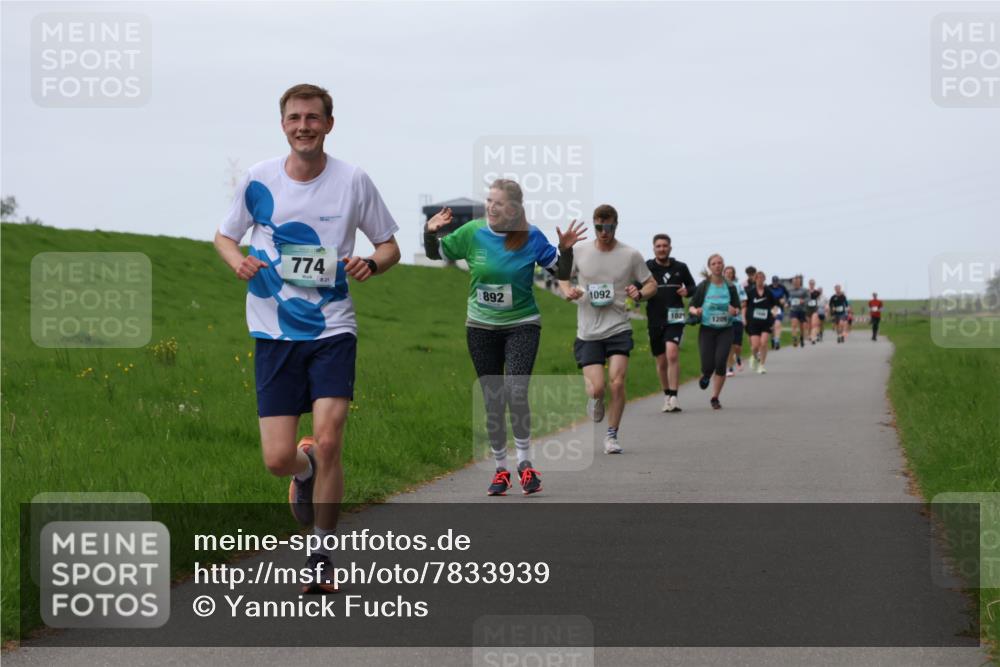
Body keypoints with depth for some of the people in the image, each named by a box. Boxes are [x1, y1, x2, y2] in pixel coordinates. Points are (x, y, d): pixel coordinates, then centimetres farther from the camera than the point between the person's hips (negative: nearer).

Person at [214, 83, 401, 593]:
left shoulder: (353, 181, -2)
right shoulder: (259, 179, 0)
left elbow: (390, 246, 9)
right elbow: (224, 235, 14)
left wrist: (371, 264, -14)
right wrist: (237, 261, -9)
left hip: (332, 330, -1)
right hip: (273, 334, 1)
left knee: (327, 442, -14)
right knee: (278, 459, -4)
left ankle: (321, 557, 4)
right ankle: (305, 472, 35)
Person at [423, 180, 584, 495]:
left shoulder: (531, 237, -10)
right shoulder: (472, 232, -7)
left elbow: (561, 272, -2)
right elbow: (435, 253, 6)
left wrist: (566, 249, -21)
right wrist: (430, 232, -14)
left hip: (522, 324, -2)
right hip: (481, 327, 2)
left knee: (516, 393, -18)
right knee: (493, 401, 8)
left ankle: (525, 462, -1)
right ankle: (500, 468, 21)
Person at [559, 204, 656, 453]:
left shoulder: (630, 255, -1)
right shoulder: (580, 252, 2)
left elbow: (651, 284, 9)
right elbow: (562, 276, 18)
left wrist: (640, 293, -13)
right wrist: (567, 290, -4)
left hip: (618, 329, -1)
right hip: (588, 332, 1)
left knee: (617, 382, -14)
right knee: (597, 388, -8)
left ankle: (612, 435, 3)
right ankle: (594, 400, 31)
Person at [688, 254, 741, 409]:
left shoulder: (730, 287, 4)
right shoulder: (703, 286, 1)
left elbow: (738, 308, 10)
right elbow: (691, 306, 5)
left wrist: (734, 311, -13)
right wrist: (696, 311, -18)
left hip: (725, 329, 1)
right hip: (707, 329, -1)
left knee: (720, 362, -14)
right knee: (708, 365, -7)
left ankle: (715, 398, 1)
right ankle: (706, 375, 33)